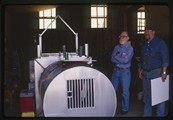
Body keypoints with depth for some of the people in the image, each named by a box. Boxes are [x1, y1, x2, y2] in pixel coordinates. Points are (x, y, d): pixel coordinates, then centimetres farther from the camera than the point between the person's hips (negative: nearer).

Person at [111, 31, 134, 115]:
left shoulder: (130, 48, -9)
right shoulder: (116, 47, 6)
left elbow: (126, 60, -20)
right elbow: (112, 59, -2)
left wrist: (116, 57, -9)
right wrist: (122, 59, -14)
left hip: (125, 71, -5)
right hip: (116, 70, 5)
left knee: (125, 91, 2)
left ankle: (125, 108, 16)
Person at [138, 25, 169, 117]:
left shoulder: (160, 43, -6)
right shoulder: (144, 44, 14)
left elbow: (165, 58, -11)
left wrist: (164, 72, -17)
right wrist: (140, 70, 17)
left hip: (157, 72, -6)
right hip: (146, 73, 6)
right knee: (146, 94, 11)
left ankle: (160, 114, 10)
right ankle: (147, 114, 23)